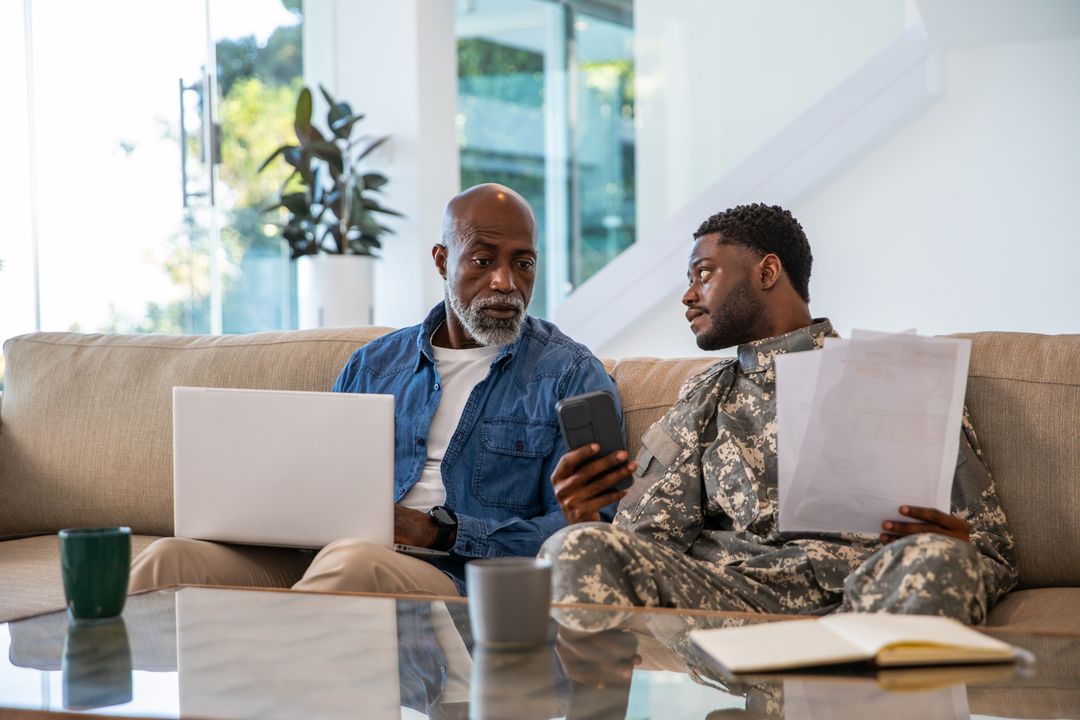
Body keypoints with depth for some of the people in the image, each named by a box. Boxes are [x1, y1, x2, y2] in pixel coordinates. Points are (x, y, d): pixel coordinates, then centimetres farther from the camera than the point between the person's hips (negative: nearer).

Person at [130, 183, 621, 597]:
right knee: (172, 558, -23)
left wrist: (442, 531, -15)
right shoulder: (374, 364, 22)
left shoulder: (573, 376, 7)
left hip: (460, 578, -4)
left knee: (351, 562, -39)